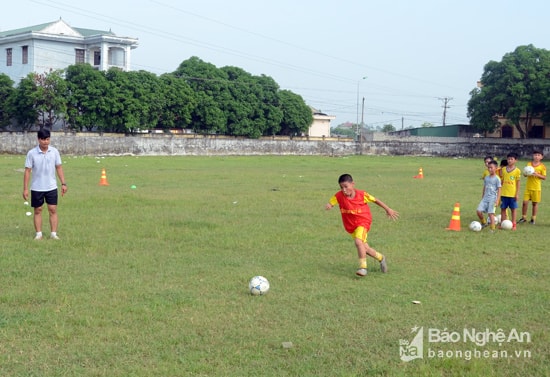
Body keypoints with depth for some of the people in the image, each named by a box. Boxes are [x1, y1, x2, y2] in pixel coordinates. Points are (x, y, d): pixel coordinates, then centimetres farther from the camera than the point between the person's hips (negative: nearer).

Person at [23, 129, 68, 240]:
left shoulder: (54, 151, -3)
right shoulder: (32, 153, -9)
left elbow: (59, 168, 4)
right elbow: (27, 171, -6)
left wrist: (63, 183, -1)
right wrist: (25, 188, -8)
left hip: (51, 187, 1)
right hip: (36, 188, -1)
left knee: (53, 210, -1)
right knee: (37, 210, 6)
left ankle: (54, 233, 5)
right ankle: (38, 234, 13)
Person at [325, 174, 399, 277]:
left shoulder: (362, 194, -17)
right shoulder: (339, 196, -12)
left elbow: (375, 200, -4)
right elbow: (330, 203, -10)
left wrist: (388, 209, 4)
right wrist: (328, 206, -36)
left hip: (362, 221, -4)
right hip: (350, 225, 4)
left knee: (358, 241, -29)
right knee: (365, 248, 11)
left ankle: (363, 267, -20)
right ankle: (381, 258, 37)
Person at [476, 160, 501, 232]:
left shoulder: (497, 179, -5)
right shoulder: (486, 178, 12)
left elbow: (499, 190, -6)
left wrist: (497, 200, -13)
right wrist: (482, 198, 20)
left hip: (492, 198, -5)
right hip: (485, 198, 5)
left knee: (490, 213, -9)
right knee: (478, 211, -7)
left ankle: (492, 229, 0)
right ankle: (484, 223, 16)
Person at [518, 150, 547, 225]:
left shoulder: (542, 166, -4)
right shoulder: (529, 164, 4)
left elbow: (544, 177, -5)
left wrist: (537, 174, -20)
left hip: (536, 188, -2)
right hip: (528, 187, 2)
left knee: (535, 203, 6)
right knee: (525, 202, -2)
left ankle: (533, 219, 18)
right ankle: (524, 217, 12)